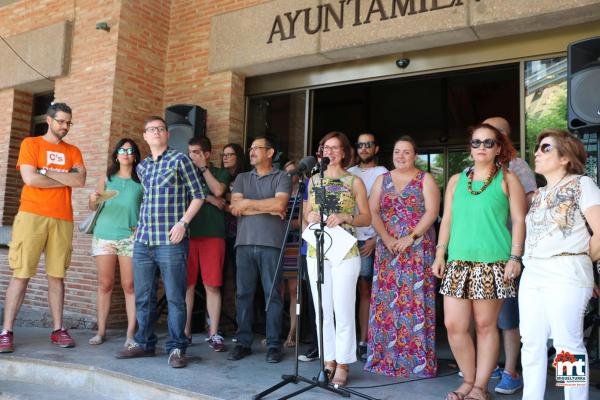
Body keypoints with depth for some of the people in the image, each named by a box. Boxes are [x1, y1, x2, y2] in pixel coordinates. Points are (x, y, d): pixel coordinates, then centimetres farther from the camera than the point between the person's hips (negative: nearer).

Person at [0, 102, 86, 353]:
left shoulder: (73, 151, 16)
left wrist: (47, 172, -8)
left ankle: (58, 329, 10)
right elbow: (30, 179, -8)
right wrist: (66, 180, -1)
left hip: (62, 220, 3)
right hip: (32, 216, -3)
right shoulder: (31, 144, 7)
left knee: (57, 275, 5)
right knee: (21, 274, -3)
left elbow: (81, 180, -2)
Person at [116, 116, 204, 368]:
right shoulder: (141, 167, 17)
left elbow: (197, 196, -1)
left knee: (175, 297, -2)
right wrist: (140, 227, 15)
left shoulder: (179, 160, 1)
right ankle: (144, 343, 25)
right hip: (142, 240, 6)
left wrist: (183, 222, -12)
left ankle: (176, 348, 7)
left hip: (171, 241, -6)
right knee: (143, 297, 11)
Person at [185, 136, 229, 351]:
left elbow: (218, 191, -6)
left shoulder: (221, 173, 13)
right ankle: (185, 332, 13)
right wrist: (208, 198, -2)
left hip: (213, 235, -2)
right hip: (188, 234, 2)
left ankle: (214, 334, 6)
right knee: (187, 285, 2)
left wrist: (203, 167, 2)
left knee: (212, 286, -2)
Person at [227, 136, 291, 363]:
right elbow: (234, 208, 2)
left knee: (272, 294, 0)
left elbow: (280, 204, -11)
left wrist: (248, 203, -4)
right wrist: (267, 208, -4)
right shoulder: (242, 178, 17)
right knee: (244, 294, 5)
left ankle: (274, 345, 8)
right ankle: (243, 342, 14)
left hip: (271, 244, -3)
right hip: (244, 243, 3)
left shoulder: (281, 178, 8)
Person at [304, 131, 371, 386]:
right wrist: (309, 216, -6)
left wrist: (345, 217, -14)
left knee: (343, 311, -2)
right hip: (317, 251, 4)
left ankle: (342, 364, 10)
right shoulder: (314, 180, 13)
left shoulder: (354, 181, 3)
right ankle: (328, 361, 19)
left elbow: (367, 218, 3)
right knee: (322, 311, 7)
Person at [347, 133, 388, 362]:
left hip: (368, 241, -3)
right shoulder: (349, 173, 17)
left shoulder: (382, 174, 4)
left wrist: (376, 239, -12)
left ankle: (363, 341, 7)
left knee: (365, 291, 1)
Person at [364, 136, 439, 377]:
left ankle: (417, 359, 6)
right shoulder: (382, 180, 12)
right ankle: (386, 356, 14)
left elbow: (432, 212, -8)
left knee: (415, 300, -3)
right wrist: (387, 239, -10)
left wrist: (411, 237, -18)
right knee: (386, 301, 4)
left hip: (418, 249, -3)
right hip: (387, 249, 3)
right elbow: (373, 212, 3)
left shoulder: (425, 179, 3)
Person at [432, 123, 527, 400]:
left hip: (493, 263, -3)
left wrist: (515, 257, -8)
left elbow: (518, 221, 1)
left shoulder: (507, 179, 5)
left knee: (485, 325, 3)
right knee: (453, 325, 0)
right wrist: (439, 255, 9)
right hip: (458, 263, 3)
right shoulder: (456, 181, 15)